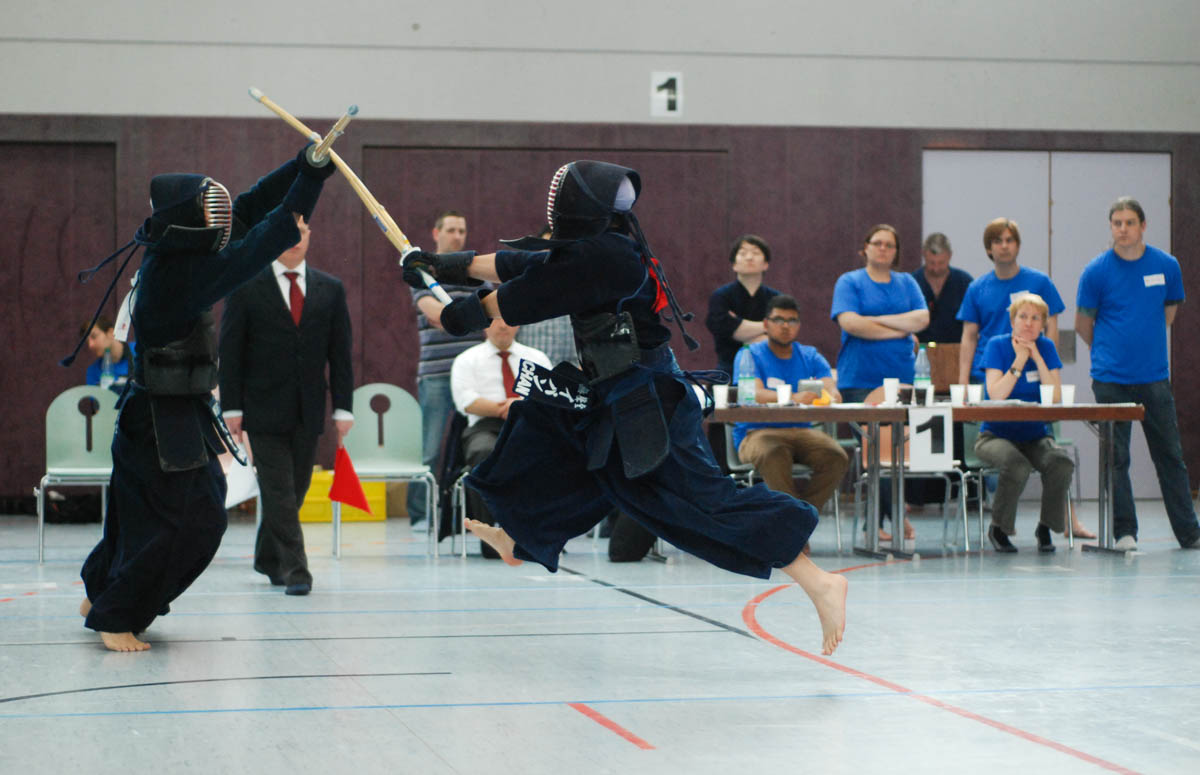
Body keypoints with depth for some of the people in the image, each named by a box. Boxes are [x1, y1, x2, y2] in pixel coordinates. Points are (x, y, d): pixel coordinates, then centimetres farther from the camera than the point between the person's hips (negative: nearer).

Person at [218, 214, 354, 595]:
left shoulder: (330, 289, 8)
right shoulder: (246, 288, -1)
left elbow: (340, 353, 8)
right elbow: (230, 351, -2)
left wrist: (343, 407, 2)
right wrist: (232, 407, -8)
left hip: (308, 410, 3)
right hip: (264, 407, -3)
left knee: (294, 489, 10)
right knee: (279, 492, -8)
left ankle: (268, 557, 28)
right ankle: (294, 569, -8)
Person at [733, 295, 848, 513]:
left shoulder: (810, 356, 15)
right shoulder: (750, 355, 2)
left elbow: (831, 390, -1)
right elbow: (755, 394, -17)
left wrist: (830, 396, -29)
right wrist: (795, 399, -35)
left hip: (802, 431, 4)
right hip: (757, 432, -4)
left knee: (837, 458, -25)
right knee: (774, 455, -38)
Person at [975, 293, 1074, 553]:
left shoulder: (1046, 347, 4)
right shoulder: (997, 345, -5)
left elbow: (1056, 398, -9)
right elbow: (996, 395, -19)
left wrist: (1037, 357, -13)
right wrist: (1019, 361, -18)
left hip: (1036, 436, 3)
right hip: (996, 434, -3)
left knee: (1062, 464, -28)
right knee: (1017, 465, -36)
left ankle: (1046, 528, -5)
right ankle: (998, 529, -11)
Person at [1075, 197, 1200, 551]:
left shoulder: (1166, 266, 3)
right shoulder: (1097, 271, -4)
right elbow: (1083, 324, 7)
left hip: (1155, 376, 2)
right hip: (1111, 378, -2)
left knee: (1170, 455, 6)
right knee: (1115, 458, 1)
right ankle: (1123, 532, 8)